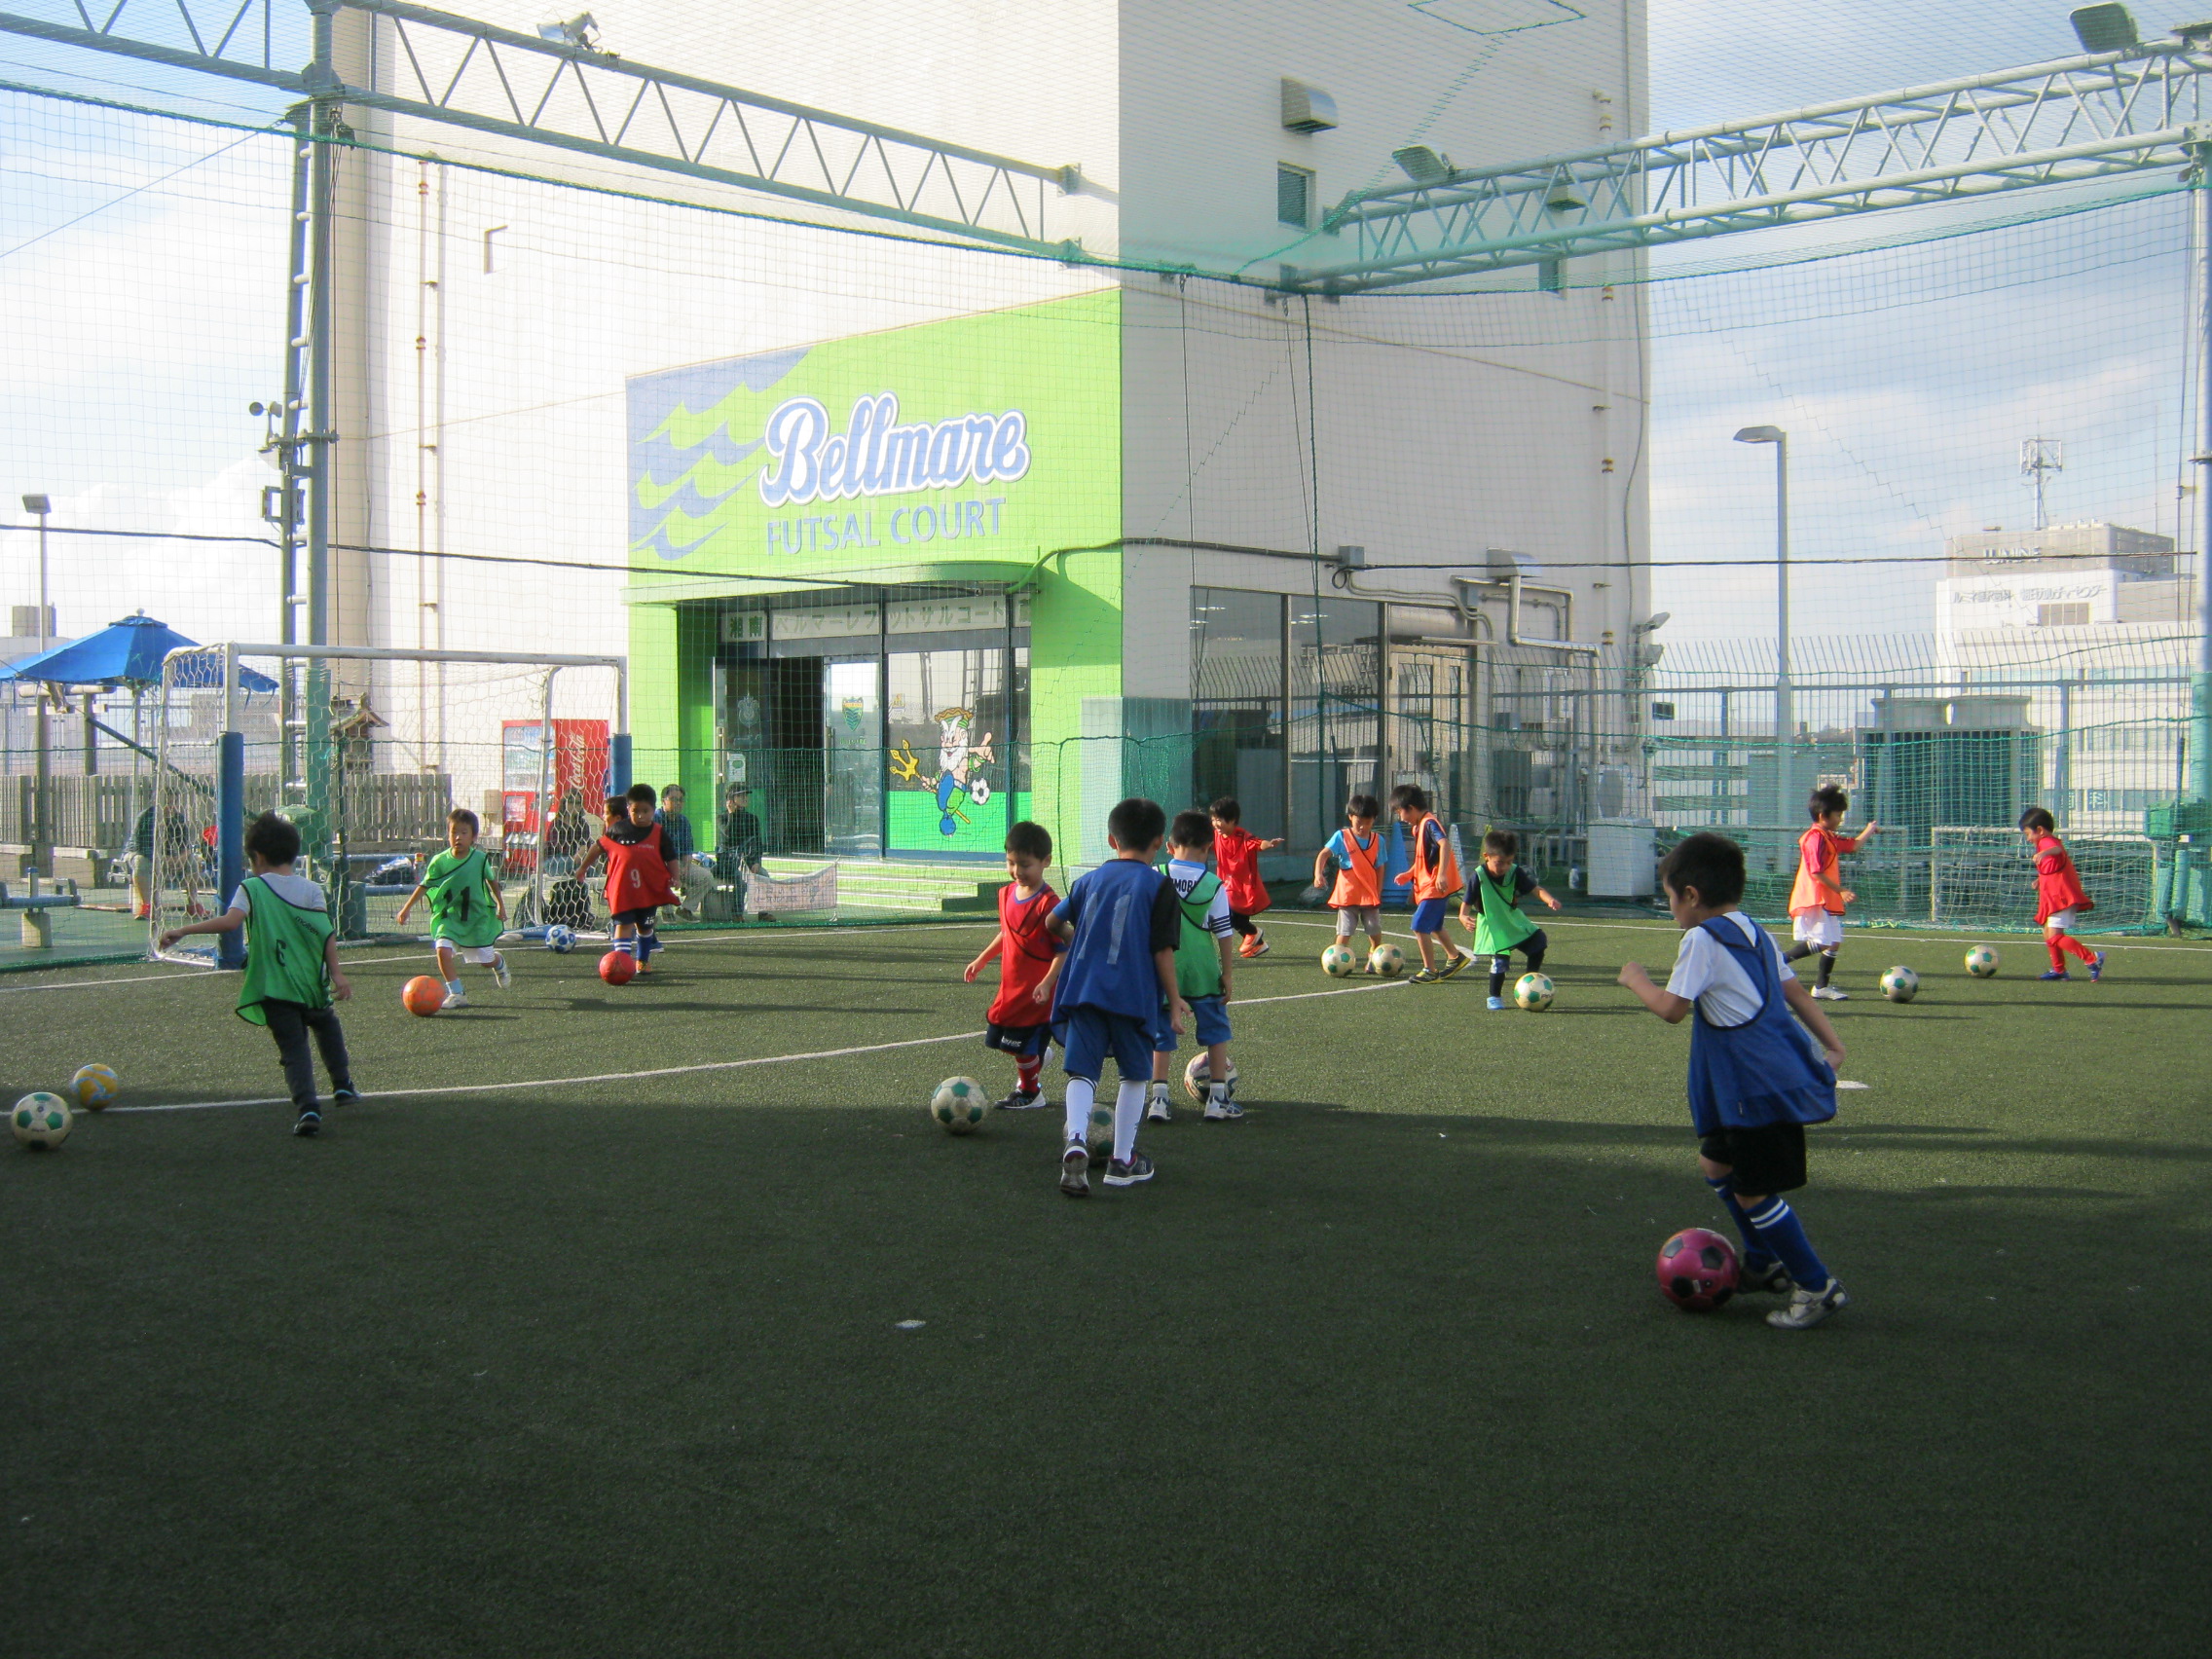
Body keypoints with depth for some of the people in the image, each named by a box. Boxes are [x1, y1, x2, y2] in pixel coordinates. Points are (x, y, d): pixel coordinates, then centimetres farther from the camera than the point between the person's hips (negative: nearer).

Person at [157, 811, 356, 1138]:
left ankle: (307, 1107, -18)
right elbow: (326, 933, -5)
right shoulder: (311, 889, 4)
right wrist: (337, 974, -7)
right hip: (314, 985, 3)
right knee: (327, 1025, 31)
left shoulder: (251, 888, -3)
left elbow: (230, 921, -19)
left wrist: (182, 930, -15)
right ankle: (342, 1085, 35)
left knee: (293, 1049, 1)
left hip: (274, 988, -3)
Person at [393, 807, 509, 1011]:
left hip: (477, 916, 0)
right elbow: (424, 886, -3)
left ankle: (500, 964, 49)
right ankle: (456, 993, -11)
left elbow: (491, 881, 7)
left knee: (486, 960, 10)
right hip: (448, 917, 0)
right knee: (442, 949, -23)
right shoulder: (440, 861, -13)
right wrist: (406, 908, -3)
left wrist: (500, 904, 13)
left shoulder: (480, 859, -11)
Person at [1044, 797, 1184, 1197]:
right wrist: (1174, 1002, 1)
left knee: (1082, 1072, 0)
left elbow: (1053, 922, 23)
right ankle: (1122, 1161, 17)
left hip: (1082, 988, 3)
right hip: (1134, 995, -3)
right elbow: (1162, 950, -6)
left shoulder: (1090, 879, 12)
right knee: (1134, 1075, 14)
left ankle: (1076, 1142, -26)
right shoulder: (1158, 885, -2)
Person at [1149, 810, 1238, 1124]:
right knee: (1215, 1031, 13)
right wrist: (1226, 976, 4)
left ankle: (1159, 1099, 6)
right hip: (1202, 972, -1)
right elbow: (1224, 936, -4)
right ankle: (1218, 1098, 14)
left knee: (1161, 1034, 11)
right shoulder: (1214, 886, -7)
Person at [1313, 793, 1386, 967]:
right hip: (1347, 894, -3)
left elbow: (1379, 868, 7)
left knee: (1375, 932, 8)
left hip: (1370, 895, 3)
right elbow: (1323, 854, -10)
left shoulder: (1378, 840, 3)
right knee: (1344, 932, -6)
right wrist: (1318, 874, -26)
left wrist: (1378, 892, 3)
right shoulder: (1342, 837, -6)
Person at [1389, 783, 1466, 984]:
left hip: (1436, 886, -11)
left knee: (1420, 926, -11)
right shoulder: (1418, 826, 14)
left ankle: (1430, 971, -5)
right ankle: (1454, 957, 39)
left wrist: (1442, 874, -41)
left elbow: (1444, 843, -33)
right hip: (1427, 885, 11)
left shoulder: (1430, 823, -17)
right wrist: (1409, 874, 14)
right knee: (1433, 925, 23)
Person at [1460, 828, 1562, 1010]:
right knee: (1500, 960, -15)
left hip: (1515, 922, 5)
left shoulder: (1515, 872, -7)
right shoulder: (1479, 876, -18)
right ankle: (1494, 998, 5)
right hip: (1492, 927, -5)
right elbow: (1467, 903, -16)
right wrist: (1464, 917, -37)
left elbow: (1535, 889, -11)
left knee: (1538, 944, 0)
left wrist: (1549, 899, -31)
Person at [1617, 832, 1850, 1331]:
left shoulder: (1702, 940, -13)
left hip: (1761, 1089, -10)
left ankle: (1817, 1286, 3)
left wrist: (1637, 980, 1)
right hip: (1774, 1078, 10)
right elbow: (1795, 992, 13)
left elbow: (1671, 1009, -16)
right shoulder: (1756, 934, 14)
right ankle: (1762, 1264, 31)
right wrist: (1832, 1044, 12)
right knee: (1716, 1163, 22)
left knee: (1752, 1192, -3)